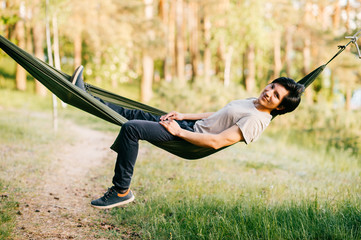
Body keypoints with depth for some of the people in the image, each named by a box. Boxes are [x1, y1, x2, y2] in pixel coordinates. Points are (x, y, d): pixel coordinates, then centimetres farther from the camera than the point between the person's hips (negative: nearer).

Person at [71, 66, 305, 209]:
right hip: (192, 124, 9)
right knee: (134, 114, 11)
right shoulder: (253, 102, 9)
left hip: (191, 137, -9)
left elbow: (216, 142, -27)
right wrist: (183, 115, 12)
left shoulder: (256, 120, -21)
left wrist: (179, 131, -21)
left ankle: (121, 191, -11)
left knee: (131, 128, -22)